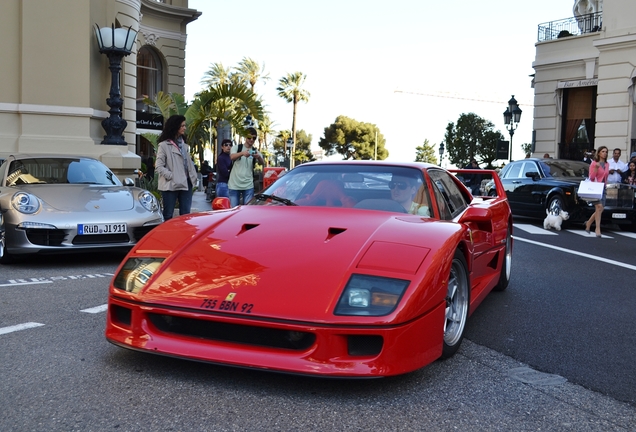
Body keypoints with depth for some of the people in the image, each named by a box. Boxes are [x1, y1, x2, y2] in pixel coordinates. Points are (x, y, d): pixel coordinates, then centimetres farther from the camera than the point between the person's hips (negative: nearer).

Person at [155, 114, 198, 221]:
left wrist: (193, 177, 4)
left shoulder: (184, 145, 15)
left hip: (186, 183, 6)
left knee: (185, 214, 7)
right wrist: (171, 176, -15)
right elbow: (159, 167, -9)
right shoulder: (164, 145, -5)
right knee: (168, 215, 2)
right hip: (170, 185, -6)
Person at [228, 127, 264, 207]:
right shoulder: (236, 148, 3)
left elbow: (262, 163, -11)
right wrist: (242, 153, -40)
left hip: (248, 185, 2)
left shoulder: (255, 151, 8)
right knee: (234, 208, 1)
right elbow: (232, 157, -19)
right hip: (234, 185, -1)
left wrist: (259, 157, -35)